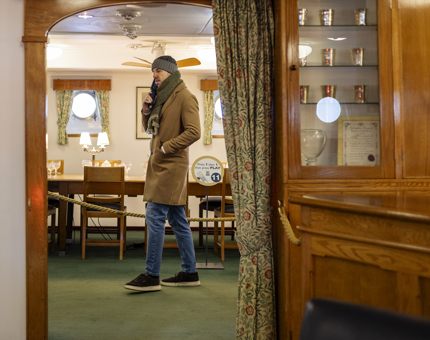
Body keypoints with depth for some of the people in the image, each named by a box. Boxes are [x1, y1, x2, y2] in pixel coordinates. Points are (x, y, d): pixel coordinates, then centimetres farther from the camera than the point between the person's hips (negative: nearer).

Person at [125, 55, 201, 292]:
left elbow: (193, 132, -18)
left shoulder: (184, 97, -9)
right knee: (177, 220, 10)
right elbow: (150, 129, 24)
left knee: (155, 217, -12)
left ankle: (151, 276, -9)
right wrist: (146, 111, 5)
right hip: (160, 164, 9)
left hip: (172, 164, -9)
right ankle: (190, 273, 16)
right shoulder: (162, 96, 18)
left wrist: (166, 147, -18)